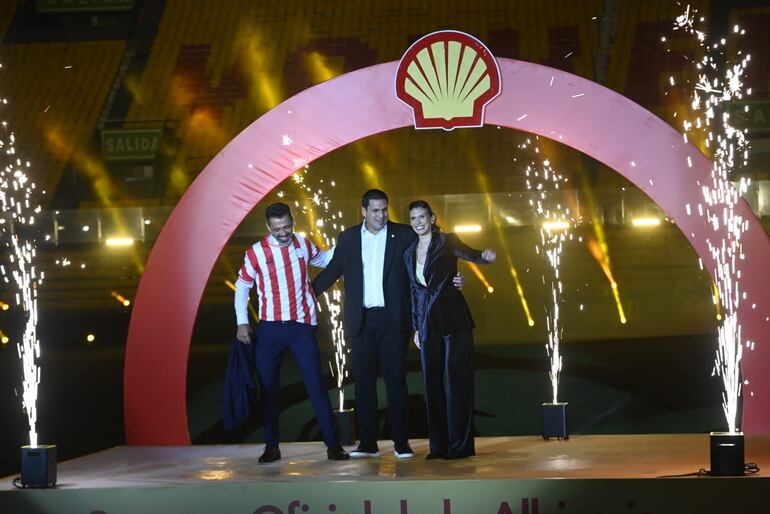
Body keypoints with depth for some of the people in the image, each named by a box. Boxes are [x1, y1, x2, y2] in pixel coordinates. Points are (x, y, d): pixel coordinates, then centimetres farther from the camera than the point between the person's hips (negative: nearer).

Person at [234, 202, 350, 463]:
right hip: (271, 328, -1)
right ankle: (271, 447, 15)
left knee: (316, 385, -1)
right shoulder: (256, 252, -6)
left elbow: (323, 258, 22)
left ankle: (333, 445, 1)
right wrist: (242, 322, -3)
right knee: (268, 388, 5)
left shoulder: (303, 244, 3)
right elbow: (242, 287, 3)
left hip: (302, 326, 1)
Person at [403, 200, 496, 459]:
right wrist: (416, 327, 17)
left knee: (456, 379, -6)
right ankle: (439, 445, 9)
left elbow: (467, 253, -20)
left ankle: (461, 444, -2)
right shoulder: (409, 253, 14)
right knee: (432, 382, 4)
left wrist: (484, 256, -43)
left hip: (453, 318, -5)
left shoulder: (447, 241, -1)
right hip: (428, 323, 5)